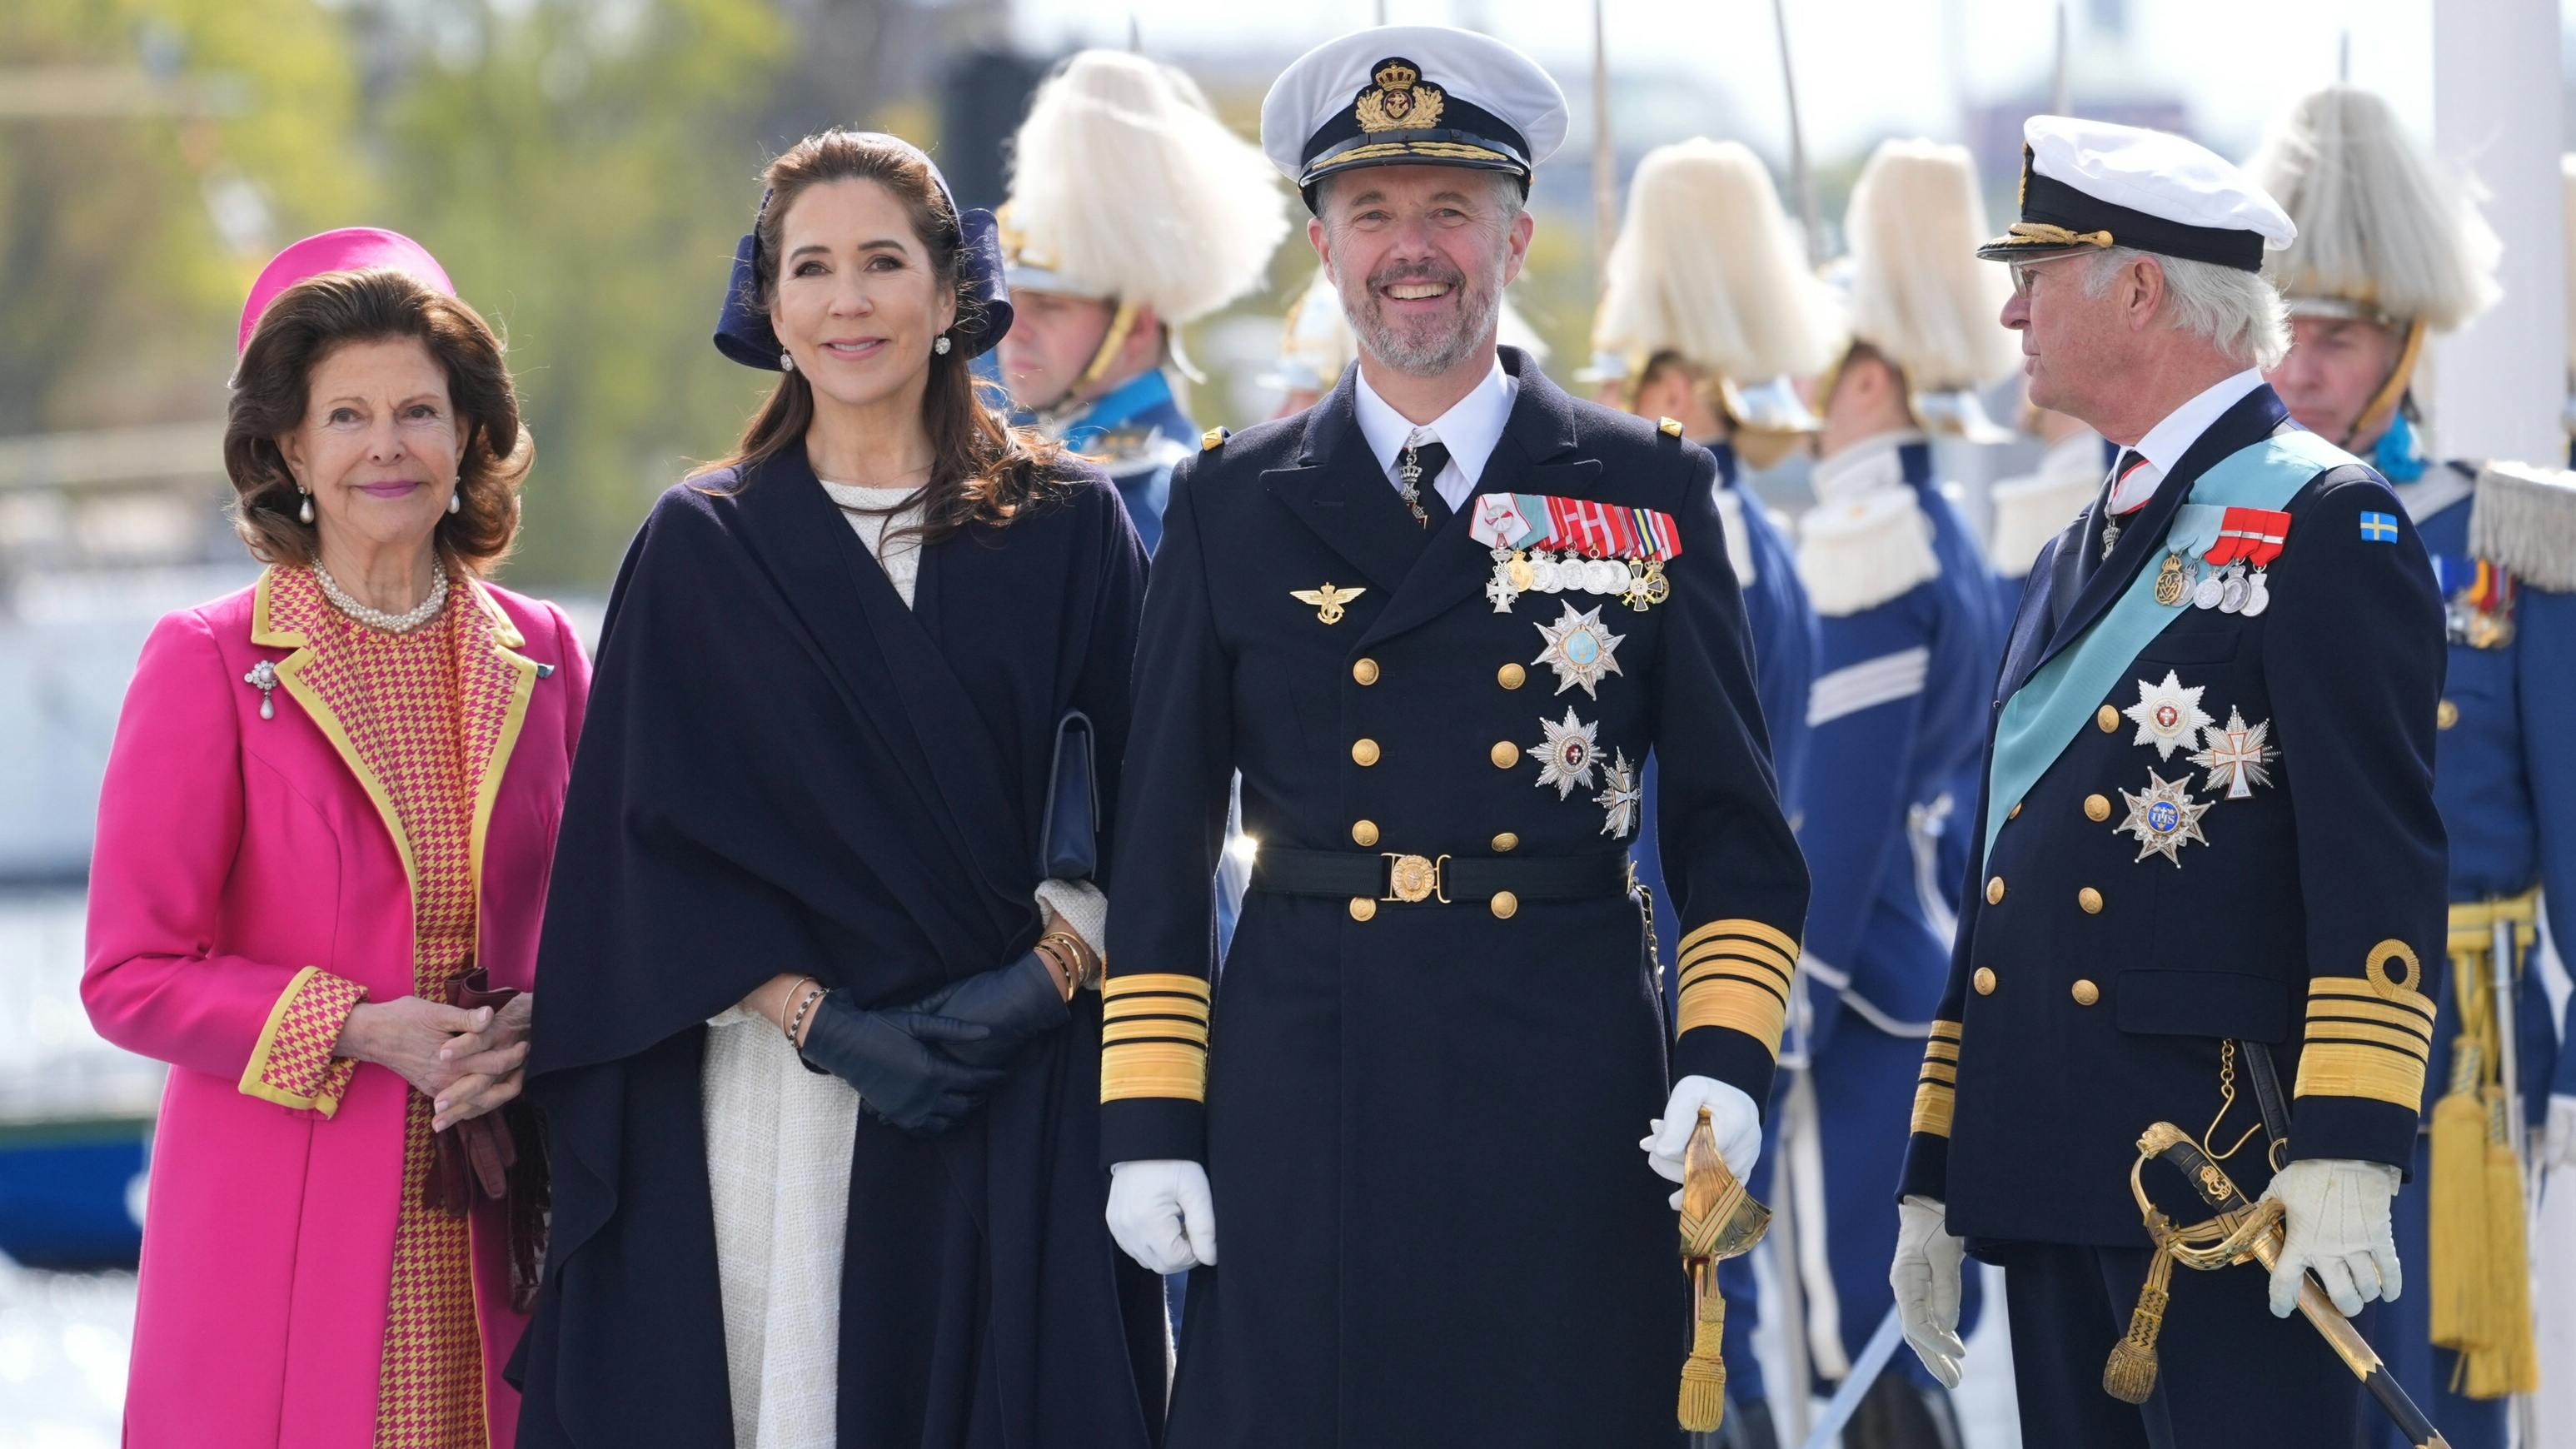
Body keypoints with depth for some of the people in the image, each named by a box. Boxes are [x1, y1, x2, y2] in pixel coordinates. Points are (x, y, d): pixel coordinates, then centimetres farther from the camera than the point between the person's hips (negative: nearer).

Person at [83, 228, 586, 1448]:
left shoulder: (536, 655, 9)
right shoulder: (208, 663, -3)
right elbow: (133, 973, -5)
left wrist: (534, 1028, -5)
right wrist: (357, 1031, -16)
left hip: (491, 1243, 3)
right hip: (286, 1242, -3)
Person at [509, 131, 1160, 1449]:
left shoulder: (1066, 528, 8)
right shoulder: (701, 547, 7)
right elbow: (653, 836, 1)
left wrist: (1045, 977, -12)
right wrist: (823, 1019, -10)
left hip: (1026, 1086, 0)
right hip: (777, 1092, 0)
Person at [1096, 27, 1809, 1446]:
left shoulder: (1648, 492, 8)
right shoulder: (1233, 508, 8)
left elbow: (1729, 821, 8)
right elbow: (1159, 847, 8)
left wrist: (1727, 1054, -6)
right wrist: (1149, 1121, 1)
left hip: (1568, 1111, 0)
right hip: (1299, 1104, 0)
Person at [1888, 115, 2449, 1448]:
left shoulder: (2324, 524, -5)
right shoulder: (2076, 560, 21)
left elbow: (2380, 855, -13)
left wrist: (2346, 1151, -22)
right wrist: (1935, 1178, 21)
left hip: (2229, 1172, -8)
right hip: (2050, 1180, 8)